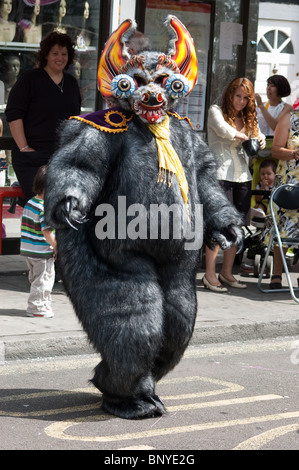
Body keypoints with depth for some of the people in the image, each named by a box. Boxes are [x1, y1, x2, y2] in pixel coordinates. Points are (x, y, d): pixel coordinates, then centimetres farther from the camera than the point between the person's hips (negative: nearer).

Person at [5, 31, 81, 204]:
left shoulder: (71, 83, 16)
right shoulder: (30, 79, -1)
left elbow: (76, 118, 25)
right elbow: (13, 114, -6)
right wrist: (23, 147, -13)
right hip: (32, 157, -5)